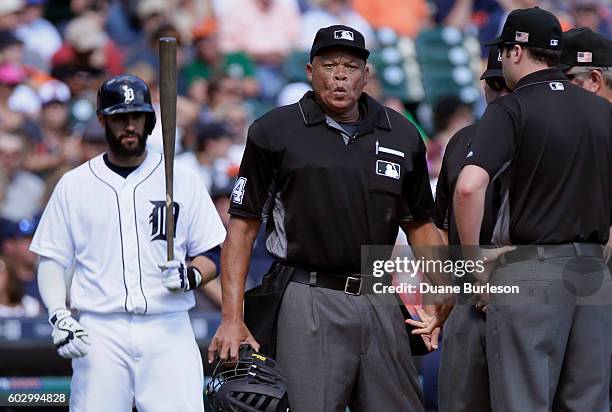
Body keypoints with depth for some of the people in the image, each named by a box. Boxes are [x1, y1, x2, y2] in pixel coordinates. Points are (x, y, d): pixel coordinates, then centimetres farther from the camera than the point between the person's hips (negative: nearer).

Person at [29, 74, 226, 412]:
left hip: (168, 331, 0)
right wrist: (59, 317, -6)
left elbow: (212, 254, 12)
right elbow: (52, 259, 10)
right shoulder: (73, 185, 11)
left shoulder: (183, 181, 10)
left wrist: (191, 276, -10)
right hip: (99, 331, 0)